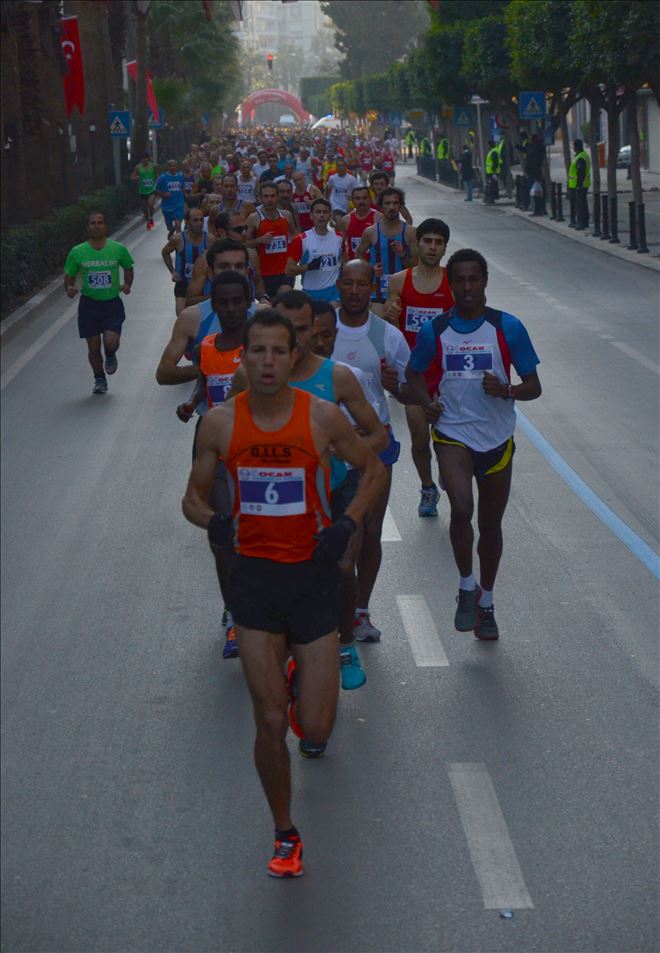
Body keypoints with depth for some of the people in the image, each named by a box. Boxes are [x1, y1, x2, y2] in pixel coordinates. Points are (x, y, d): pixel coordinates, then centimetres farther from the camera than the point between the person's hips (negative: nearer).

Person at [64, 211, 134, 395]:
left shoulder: (118, 249, -2)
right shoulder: (77, 252, -2)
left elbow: (128, 268, 15)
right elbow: (69, 275, 7)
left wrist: (127, 285, -4)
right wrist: (69, 289, -14)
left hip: (112, 303, -1)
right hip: (88, 304, 1)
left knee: (111, 342, -17)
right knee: (93, 347, 3)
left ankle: (110, 357, 21)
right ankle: (99, 380, 26)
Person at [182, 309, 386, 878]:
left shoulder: (323, 417, -8)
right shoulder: (221, 423, -3)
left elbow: (373, 470, 8)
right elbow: (194, 496, 9)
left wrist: (348, 524, -8)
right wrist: (212, 523, -14)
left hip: (312, 573, -1)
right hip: (253, 574, 1)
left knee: (316, 729, 0)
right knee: (271, 724, 1)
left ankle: (301, 680, 38)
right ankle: (285, 836, 22)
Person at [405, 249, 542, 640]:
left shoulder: (508, 328, -5)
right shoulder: (435, 330, -2)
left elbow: (533, 386, 0)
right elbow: (415, 371, 16)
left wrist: (505, 390, -22)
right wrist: (427, 402, -5)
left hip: (497, 438, 1)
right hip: (453, 435, -1)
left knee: (491, 525, 12)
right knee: (461, 507, -24)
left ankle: (486, 602, 30)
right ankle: (467, 587, -2)